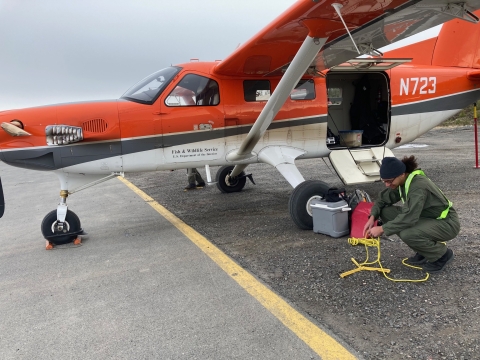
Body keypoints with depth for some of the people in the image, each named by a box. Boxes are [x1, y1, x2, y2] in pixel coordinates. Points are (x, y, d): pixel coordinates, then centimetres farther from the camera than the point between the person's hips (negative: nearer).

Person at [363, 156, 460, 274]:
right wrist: (372, 217, -12)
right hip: (427, 218, 9)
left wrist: (382, 229, -31)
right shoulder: (401, 182, -5)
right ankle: (423, 251, 7)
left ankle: (442, 254, -2)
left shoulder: (418, 185, -30)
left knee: (407, 235, -34)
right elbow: (383, 199, 5)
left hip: (447, 223, -9)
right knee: (386, 212, -5)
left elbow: (409, 217, -38)